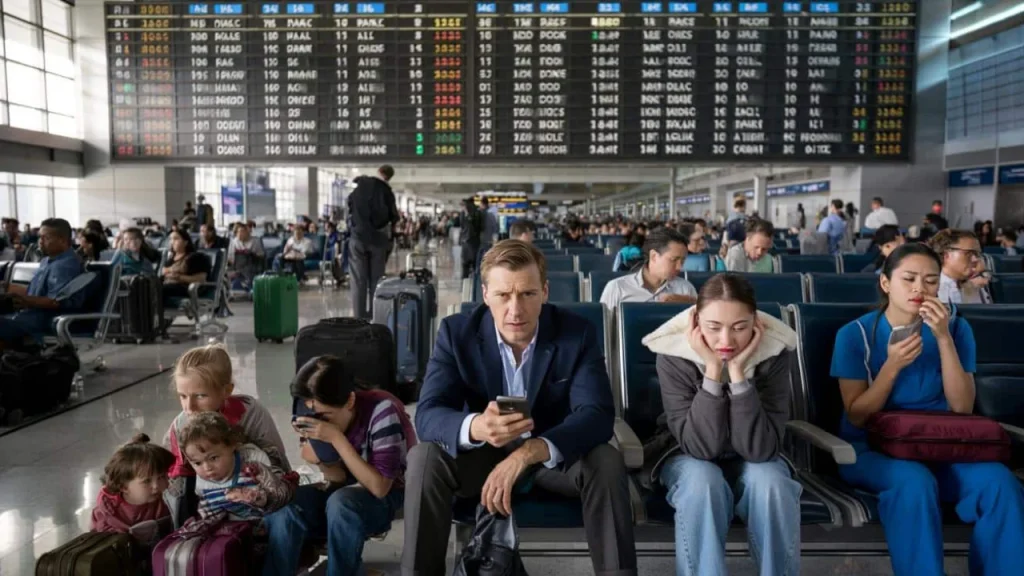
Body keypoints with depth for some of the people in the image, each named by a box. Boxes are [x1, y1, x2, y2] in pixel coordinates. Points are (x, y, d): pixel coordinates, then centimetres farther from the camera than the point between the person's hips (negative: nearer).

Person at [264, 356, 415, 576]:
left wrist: (337, 439, -32)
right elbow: (341, 478, -2)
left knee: (341, 503, -35)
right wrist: (319, 461, -25)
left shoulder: (382, 410, -27)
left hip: (393, 496, -5)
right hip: (349, 493, 5)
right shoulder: (320, 415, -11)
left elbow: (379, 487, -26)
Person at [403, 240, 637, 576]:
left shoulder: (578, 334, -16)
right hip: (481, 456, 1)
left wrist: (528, 452, -42)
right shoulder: (456, 332, -15)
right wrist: (475, 427, -48)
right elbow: (428, 414, -23)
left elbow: (597, 415, -25)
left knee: (606, 462, -29)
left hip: (555, 456, 0)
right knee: (424, 457, -27)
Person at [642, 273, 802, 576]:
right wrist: (713, 369, -35)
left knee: (770, 482, -31)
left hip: (751, 460, 1)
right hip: (690, 458, -1)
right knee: (703, 483, -34)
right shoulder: (674, 353, -23)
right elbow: (700, 446, -28)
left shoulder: (775, 352, -21)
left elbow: (760, 450, -28)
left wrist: (738, 371, -35)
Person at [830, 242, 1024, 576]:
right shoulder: (855, 334, -4)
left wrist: (943, 338, -15)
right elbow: (857, 417, -6)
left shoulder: (955, 328, 4)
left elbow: (962, 408, -6)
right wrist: (892, 366, -20)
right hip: (871, 448, -3)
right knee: (914, 481, -36)